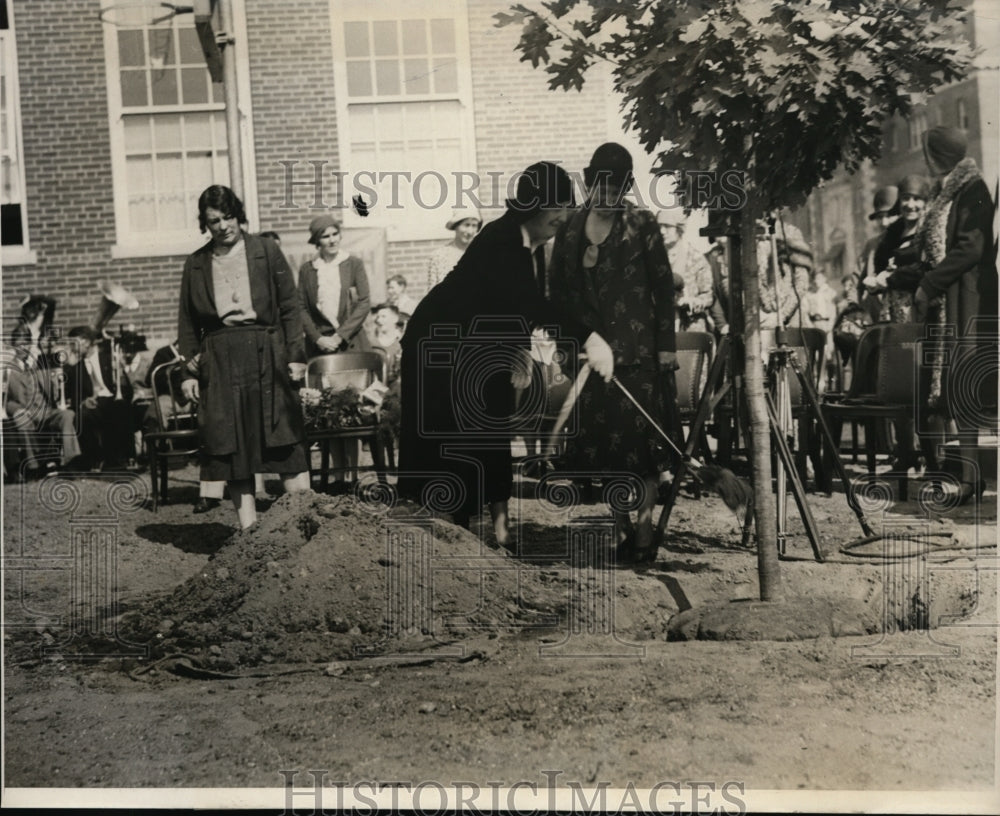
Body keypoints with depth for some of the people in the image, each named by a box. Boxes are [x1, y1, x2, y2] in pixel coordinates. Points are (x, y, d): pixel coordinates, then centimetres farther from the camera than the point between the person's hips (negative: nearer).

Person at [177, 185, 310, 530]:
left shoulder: (266, 251, 5)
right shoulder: (196, 264, 10)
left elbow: (290, 308, 3)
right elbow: (187, 323, 13)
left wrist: (296, 356, -4)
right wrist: (187, 372, 6)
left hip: (267, 356, -2)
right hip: (219, 362, 2)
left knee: (285, 440, -4)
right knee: (230, 446, 0)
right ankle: (248, 524, 6)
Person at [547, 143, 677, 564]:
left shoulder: (641, 224, -1)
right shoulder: (571, 227, 8)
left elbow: (663, 285, -2)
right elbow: (558, 286, 13)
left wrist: (667, 344, -6)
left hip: (636, 348, -4)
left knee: (638, 436, -5)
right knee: (602, 437, 5)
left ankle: (643, 531, 0)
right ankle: (620, 528, 15)